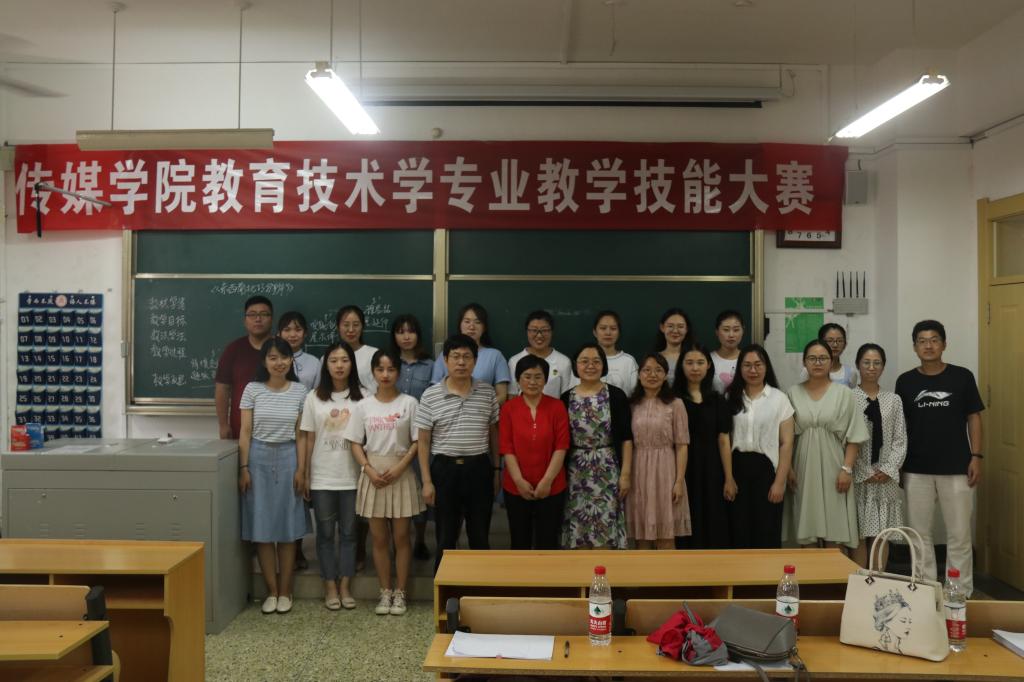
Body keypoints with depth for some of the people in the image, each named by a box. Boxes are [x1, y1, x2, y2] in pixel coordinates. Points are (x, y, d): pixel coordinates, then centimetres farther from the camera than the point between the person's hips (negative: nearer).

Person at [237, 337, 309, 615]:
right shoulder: (252, 389, 0)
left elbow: (300, 434, 2)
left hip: (288, 458, 0)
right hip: (259, 458, 0)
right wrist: (244, 468, -6)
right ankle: (272, 592, 14)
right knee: (262, 528, 3)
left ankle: (285, 592, 16)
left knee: (288, 528, 5)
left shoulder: (299, 391, 2)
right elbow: (245, 432, 0)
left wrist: (301, 469, -3)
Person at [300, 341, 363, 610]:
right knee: (325, 533, 8)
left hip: (351, 477, 0)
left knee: (348, 532, 8)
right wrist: (306, 476, 0)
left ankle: (345, 587, 19)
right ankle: (330, 588, 19)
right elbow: (309, 439, 2)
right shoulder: (314, 398, 0)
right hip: (322, 478, 0)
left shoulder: (361, 397, -2)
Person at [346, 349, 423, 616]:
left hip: (401, 474, -2)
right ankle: (385, 593, 19)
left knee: (401, 536, 3)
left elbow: (417, 442, -4)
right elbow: (356, 444, 4)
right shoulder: (364, 406, 3)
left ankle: (400, 593, 14)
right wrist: (369, 470, -10)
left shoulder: (409, 403, -3)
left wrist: (398, 468, -15)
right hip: (373, 475, 2)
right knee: (379, 538, 8)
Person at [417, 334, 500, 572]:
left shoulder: (488, 392, 1)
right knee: (445, 537, 8)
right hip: (445, 469, -1)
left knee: (480, 535, 10)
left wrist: (496, 470, 8)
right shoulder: (430, 396, -4)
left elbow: (494, 433, 9)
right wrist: (427, 481, -4)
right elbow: (424, 442, -1)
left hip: (479, 468, 1)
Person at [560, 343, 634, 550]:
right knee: (578, 530, 5)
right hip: (576, 473, 2)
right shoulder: (566, 399, 4)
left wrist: (626, 473, -7)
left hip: (607, 472, -2)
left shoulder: (616, 396, -1)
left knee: (605, 530, -1)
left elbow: (626, 438, -2)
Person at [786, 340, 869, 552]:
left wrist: (846, 468, -8)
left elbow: (854, 435, -1)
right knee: (806, 532, 4)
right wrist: (788, 468, 0)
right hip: (804, 470, 1)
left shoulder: (843, 393, 2)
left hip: (833, 469, -1)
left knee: (834, 533, -1)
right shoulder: (793, 393, 6)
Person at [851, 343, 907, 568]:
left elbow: (900, 439, 5)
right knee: (859, 534, 0)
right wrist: (865, 472, -10)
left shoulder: (893, 400, 9)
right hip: (858, 476, -3)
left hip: (886, 477, 3)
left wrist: (888, 469, -8)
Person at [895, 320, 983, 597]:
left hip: (956, 468, -1)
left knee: (959, 536, 3)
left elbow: (973, 418, 3)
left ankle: (961, 593, 14)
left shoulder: (962, 377, 0)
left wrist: (975, 456, -5)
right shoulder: (905, 381, 3)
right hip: (917, 470, 2)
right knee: (919, 534, 8)